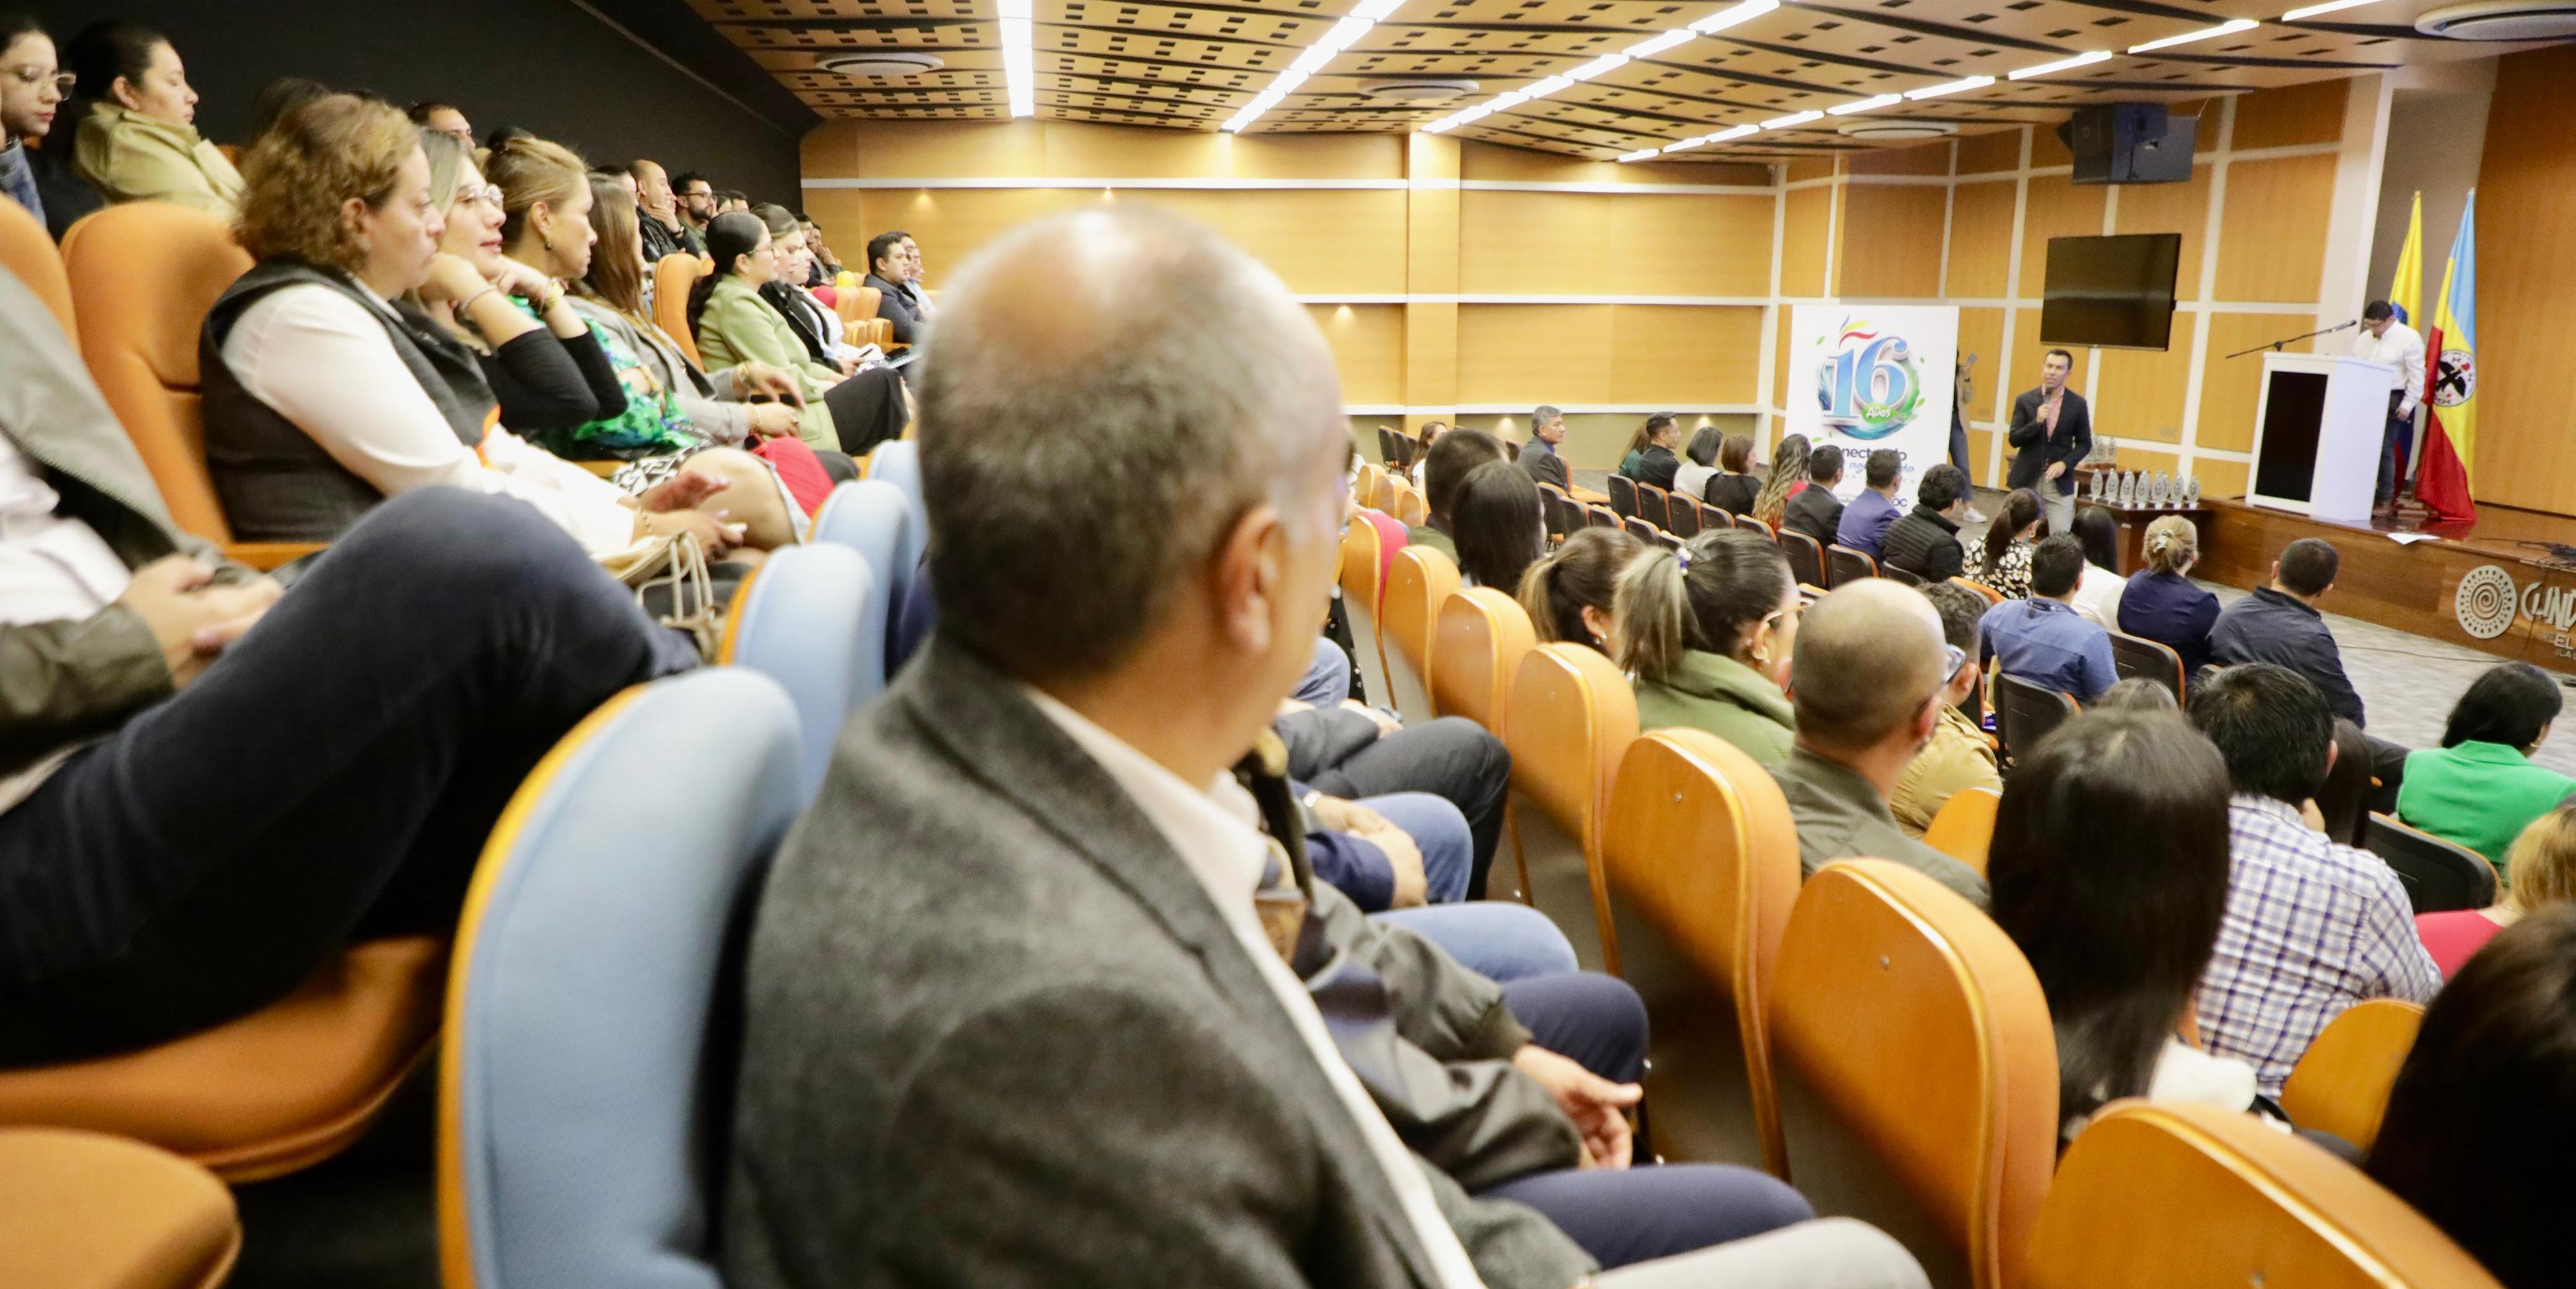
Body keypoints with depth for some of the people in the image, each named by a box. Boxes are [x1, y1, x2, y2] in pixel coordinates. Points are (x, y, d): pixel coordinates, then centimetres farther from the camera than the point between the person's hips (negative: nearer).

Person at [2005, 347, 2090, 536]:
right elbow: (2014, 439, -3)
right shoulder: (2025, 400, 1)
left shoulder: (2078, 405, 2)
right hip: (2027, 480, 1)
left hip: (2060, 482, -1)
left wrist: (2065, 463, -11)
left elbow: (2084, 444, 6)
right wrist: (2037, 421, -18)